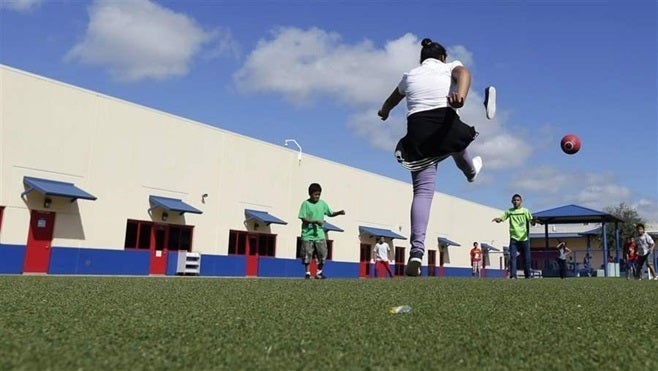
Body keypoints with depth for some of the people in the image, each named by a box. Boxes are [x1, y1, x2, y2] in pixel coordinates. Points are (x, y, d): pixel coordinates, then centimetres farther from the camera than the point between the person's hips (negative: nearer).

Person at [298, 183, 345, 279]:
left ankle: (319, 273, 16)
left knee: (322, 255, 0)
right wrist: (316, 221, -21)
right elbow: (303, 219, -11)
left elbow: (330, 214, 17)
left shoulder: (322, 203, 7)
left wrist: (339, 213, -2)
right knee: (307, 255, 1)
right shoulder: (306, 203, -6)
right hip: (308, 234, -3)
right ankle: (307, 273, 17)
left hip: (319, 234, 4)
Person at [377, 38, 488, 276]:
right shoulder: (449, 67, 17)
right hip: (445, 124, -1)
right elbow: (464, 74, -9)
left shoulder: (410, 75, 25)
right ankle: (470, 171, 67)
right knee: (455, 143, 36)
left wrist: (384, 112, 65)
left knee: (423, 191, -6)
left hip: (417, 131, 2)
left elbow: (392, 99, 43)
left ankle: (417, 251, -22)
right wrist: (461, 96, -30)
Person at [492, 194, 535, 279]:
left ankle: (527, 275, 17)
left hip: (524, 238, 0)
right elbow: (501, 219, 5)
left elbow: (532, 222, -1)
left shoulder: (525, 211, 5)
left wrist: (533, 221, -25)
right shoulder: (509, 211, 8)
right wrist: (497, 219, -19)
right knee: (513, 257, -9)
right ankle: (513, 276, -10)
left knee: (527, 258, 4)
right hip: (514, 238, 0)